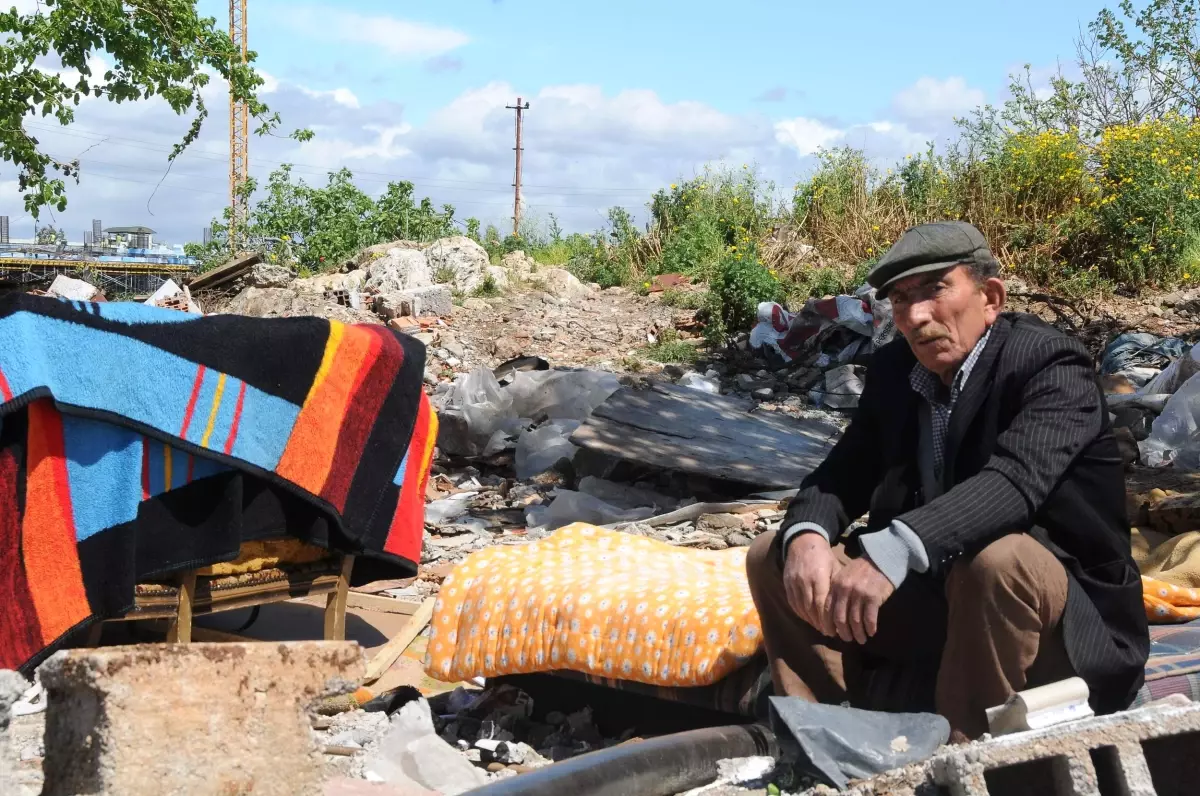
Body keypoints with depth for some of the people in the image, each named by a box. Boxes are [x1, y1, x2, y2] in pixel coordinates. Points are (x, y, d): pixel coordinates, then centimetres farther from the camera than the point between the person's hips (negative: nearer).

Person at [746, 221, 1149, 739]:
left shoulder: (1050, 366, -19)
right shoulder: (892, 371, 2)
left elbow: (1015, 479, -37)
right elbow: (840, 476, 0)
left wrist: (892, 553, -51)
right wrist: (805, 537, -25)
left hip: (1066, 620, -6)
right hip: (935, 595, 6)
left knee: (997, 560, -39)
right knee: (773, 558, -3)